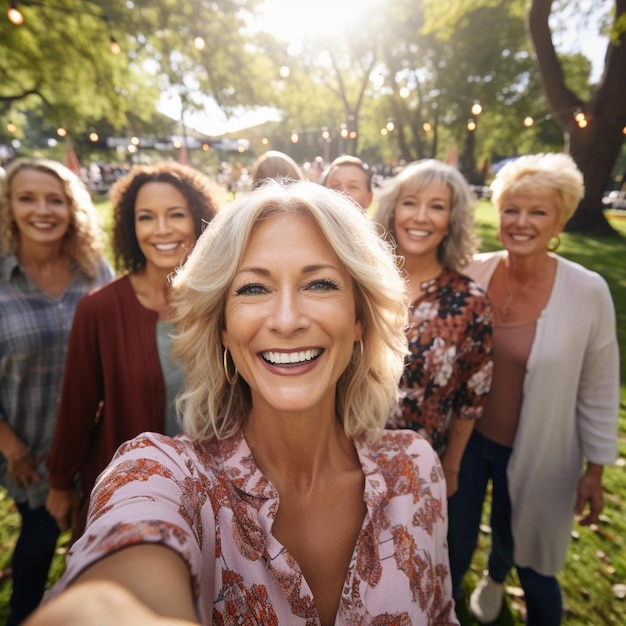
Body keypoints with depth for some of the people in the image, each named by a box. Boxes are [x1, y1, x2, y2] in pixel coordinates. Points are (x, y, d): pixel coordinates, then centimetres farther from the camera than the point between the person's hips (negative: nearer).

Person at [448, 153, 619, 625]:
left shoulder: (589, 292, -17)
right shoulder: (473, 274, -12)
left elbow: (599, 391, -6)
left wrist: (595, 469, 0)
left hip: (534, 453, -1)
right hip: (465, 439, 2)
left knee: (528, 558, 23)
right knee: (453, 549, 19)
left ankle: (496, 576, 60)